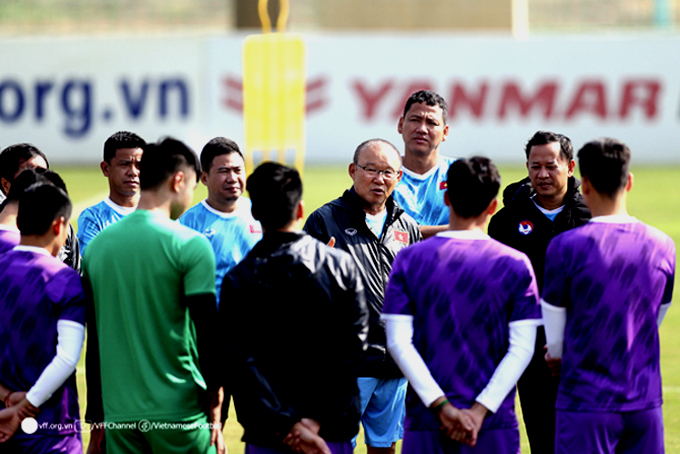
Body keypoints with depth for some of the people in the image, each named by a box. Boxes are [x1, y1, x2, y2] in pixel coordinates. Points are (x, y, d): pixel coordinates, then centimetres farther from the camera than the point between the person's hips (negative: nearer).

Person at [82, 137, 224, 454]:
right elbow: (207, 336, -9)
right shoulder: (190, 245, -8)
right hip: (177, 412, -5)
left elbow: (93, 344, 13)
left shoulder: (97, 245, 9)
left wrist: (96, 420, 19)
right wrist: (214, 413, -2)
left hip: (118, 414, 5)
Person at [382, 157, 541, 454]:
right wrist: (480, 410, -10)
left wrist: (441, 406, -9)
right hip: (494, 427, -1)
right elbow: (522, 348, -7)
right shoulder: (515, 265, -1)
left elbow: (398, 342, -6)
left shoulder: (410, 260, 1)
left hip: (426, 421, 1)